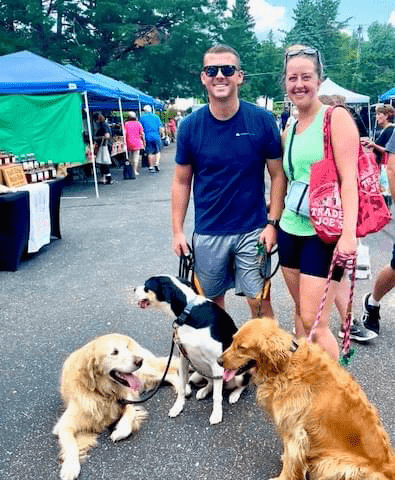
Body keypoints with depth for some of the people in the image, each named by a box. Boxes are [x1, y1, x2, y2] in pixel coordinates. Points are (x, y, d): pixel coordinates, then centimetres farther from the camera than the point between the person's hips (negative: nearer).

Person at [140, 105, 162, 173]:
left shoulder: (142, 118, 2)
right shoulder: (156, 117, 3)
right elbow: (160, 127, 2)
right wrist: (159, 134, 15)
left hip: (148, 137, 0)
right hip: (156, 136, 0)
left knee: (150, 153, 5)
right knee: (157, 151, 11)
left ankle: (151, 166, 6)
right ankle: (157, 163, -5)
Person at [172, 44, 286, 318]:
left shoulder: (262, 120, -7)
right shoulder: (190, 126, -3)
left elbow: (278, 175, -1)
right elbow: (182, 182, 3)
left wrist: (272, 223, -8)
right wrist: (178, 231, 0)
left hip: (253, 229, -1)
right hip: (207, 232, 2)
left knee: (260, 301, 4)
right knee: (212, 300, 15)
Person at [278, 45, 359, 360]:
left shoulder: (336, 117, -6)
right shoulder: (289, 130, 14)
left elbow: (349, 178, -15)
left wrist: (349, 233, -25)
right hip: (291, 229, 7)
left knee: (314, 322, -7)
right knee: (301, 311, 14)